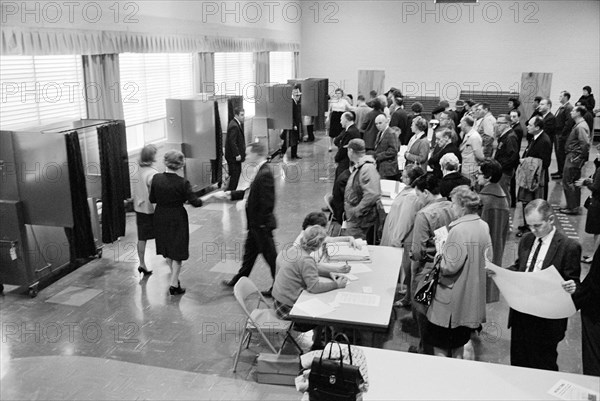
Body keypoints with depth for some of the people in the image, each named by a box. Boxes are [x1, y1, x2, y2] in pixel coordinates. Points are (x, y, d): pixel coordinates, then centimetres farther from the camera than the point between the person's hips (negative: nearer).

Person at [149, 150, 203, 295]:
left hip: (161, 217, 4)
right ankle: (174, 284, 9)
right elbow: (195, 202, -19)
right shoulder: (182, 183, -21)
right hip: (177, 219, -4)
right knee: (177, 251, 8)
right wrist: (204, 199, 0)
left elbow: (152, 199, -1)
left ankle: (174, 275, 41)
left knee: (167, 248, 22)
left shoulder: (156, 178, -10)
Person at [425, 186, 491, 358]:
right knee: (458, 343, 23)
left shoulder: (458, 230, -24)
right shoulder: (484, 226, 0)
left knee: (440, 346, 6)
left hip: (451, 300, -8)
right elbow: (487, 258, 10)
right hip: (473, 296, 8)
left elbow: (450, 267, -24)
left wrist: (440, 255, -6)